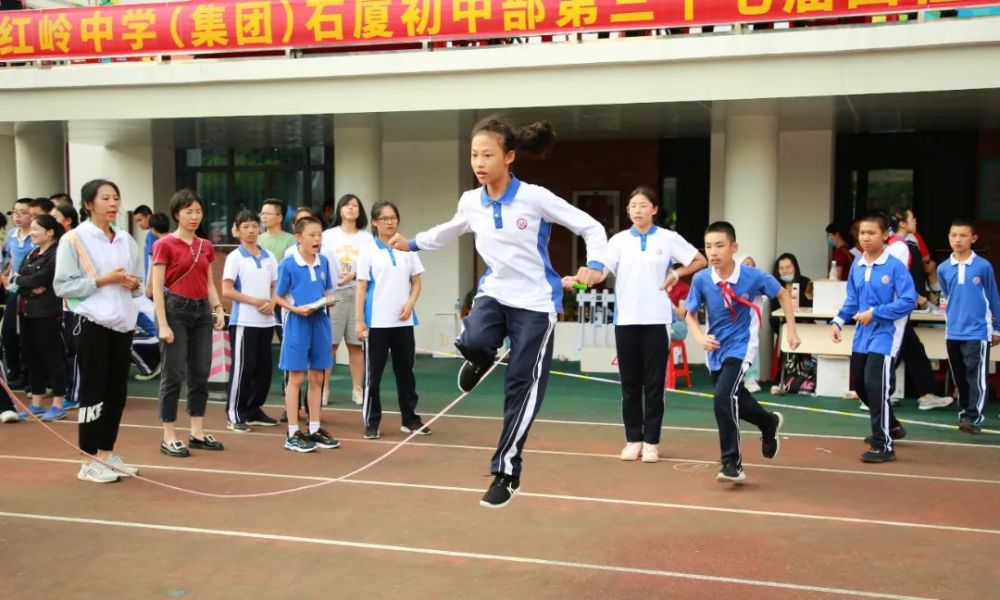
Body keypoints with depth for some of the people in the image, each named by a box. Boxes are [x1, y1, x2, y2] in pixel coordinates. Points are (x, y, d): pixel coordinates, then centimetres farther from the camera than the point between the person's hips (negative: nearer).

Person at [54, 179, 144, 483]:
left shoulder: (126, 239, 12)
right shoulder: (74, 239, -5)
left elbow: (140, 282, 18)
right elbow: (62, 285, -10)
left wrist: (134, 284, -4)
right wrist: (103, 280, -16)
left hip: (122, 323, 6)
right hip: (92, 323, -6)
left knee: (117, 392, 10)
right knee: (94, 391, -1)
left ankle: (107, 453, 23)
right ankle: (90, 461, 8)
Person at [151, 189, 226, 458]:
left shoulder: (205, 246, 11)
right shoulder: (165, 244, -7)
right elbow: (157, 288, -10)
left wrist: (218, 309, 1)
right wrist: (163, 324, -15)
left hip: (201, 310, 6)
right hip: (176, 309, -6)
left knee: (201, 373, 8)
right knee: (174, 373, -3)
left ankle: (198, 433, 18)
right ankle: (169, 438, 5)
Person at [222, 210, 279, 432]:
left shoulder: (269, 257, 10)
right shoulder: (235, 257, -4)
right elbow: (227, 291, -10)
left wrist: (271, 303, -6)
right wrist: (255, 301, -15)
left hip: (266, 321, 5)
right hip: (243, 321, -5)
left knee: (263, 367, 10)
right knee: (243, 368, -4)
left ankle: (254, 410, 22)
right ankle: (234, 414, 5)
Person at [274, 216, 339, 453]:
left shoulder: (323, 262, 5)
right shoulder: (288, 264, -9)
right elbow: (278, 297, -4)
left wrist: (328, 300, -7)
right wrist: (295, 309, -20)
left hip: (320, 321, 5)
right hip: (297, 323, -5)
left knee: (317, 378, 11)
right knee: (296, 378, 2)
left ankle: (315, 430, 23)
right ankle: (293, 434, 11)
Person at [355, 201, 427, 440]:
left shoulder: (407, 248, 6)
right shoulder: (368, 250, -2)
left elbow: (416, 282, 11)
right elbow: (361, 287, -4)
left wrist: (410, 304, -7)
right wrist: (359, 321, -9)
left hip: (403, 321, 3)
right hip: (377, 322, -3)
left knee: (405, 371, 10)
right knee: (373, 373, 3)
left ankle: (410, 419, 19)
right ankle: (372, 423, 11)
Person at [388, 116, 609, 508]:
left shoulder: (535, 198, -15)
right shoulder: (470, 202, 0)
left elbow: (591, 227, -10)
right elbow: (449, 231, 24)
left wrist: (594, 266, -25)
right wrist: (413, 243, 21)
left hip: (535, 302, -3)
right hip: (494, 293, 4)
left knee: (521, 391, -2)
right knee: (472, 341, -30)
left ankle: (507, 474, 14)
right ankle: (482, 359, 12)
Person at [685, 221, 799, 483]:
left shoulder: (753, 276, -17)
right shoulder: (701, 279, -13)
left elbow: (783, 294, 2)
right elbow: (690, 315, 1)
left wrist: (791, 330, 1)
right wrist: (701, 337, -18)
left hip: (740, 347, -4)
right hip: (716, 350, 5)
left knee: (723, 397, -24)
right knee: (735, 401, 21)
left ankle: (732, 463, -11)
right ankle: (770, 423, 53)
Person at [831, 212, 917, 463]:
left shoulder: (895, 266, -13)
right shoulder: (856, 266, 6)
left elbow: (909, 301, -16)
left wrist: (874, 313, -19)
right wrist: (838, 321, 0)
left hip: (884, 335, -7)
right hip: (861, 336, 8)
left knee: (875, 385, -13)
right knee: (858, 384, 16)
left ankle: (883, 445, 0)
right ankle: (891, 426, 39)